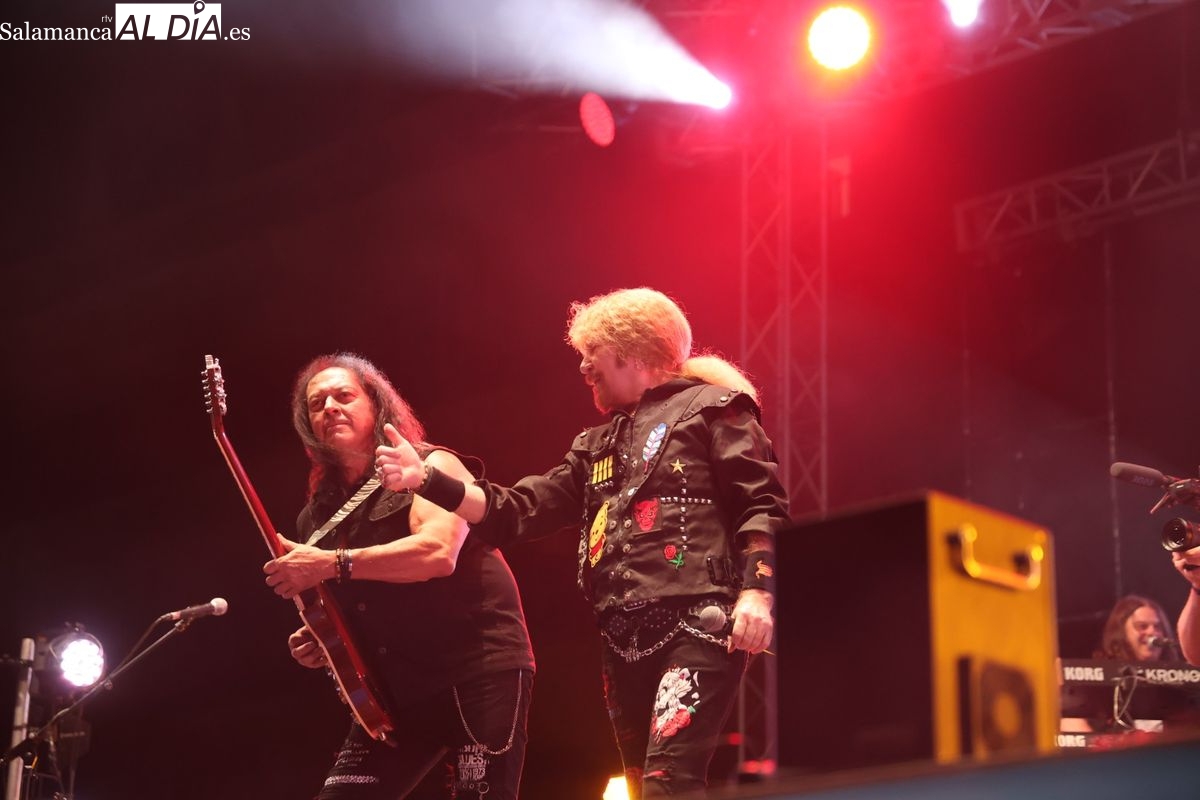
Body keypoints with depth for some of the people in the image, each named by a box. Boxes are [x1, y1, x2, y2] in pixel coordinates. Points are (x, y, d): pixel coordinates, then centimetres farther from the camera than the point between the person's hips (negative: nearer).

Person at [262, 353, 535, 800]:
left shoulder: (428, 467, -4)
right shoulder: (319, 515, 13)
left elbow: (438, 552, -23)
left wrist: (330, 564, -22)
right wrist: (315, 643, 4)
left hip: (477, 669, -6)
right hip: (395, 689, 6)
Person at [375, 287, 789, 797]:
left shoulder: (709, 408, 5)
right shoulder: (596, 446, 26)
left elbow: (762, 503, -5)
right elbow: (519, 510, 17)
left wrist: (755, 593, -19)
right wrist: (427, 480, 6)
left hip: (697, 625, -8)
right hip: (624, 643, 8)